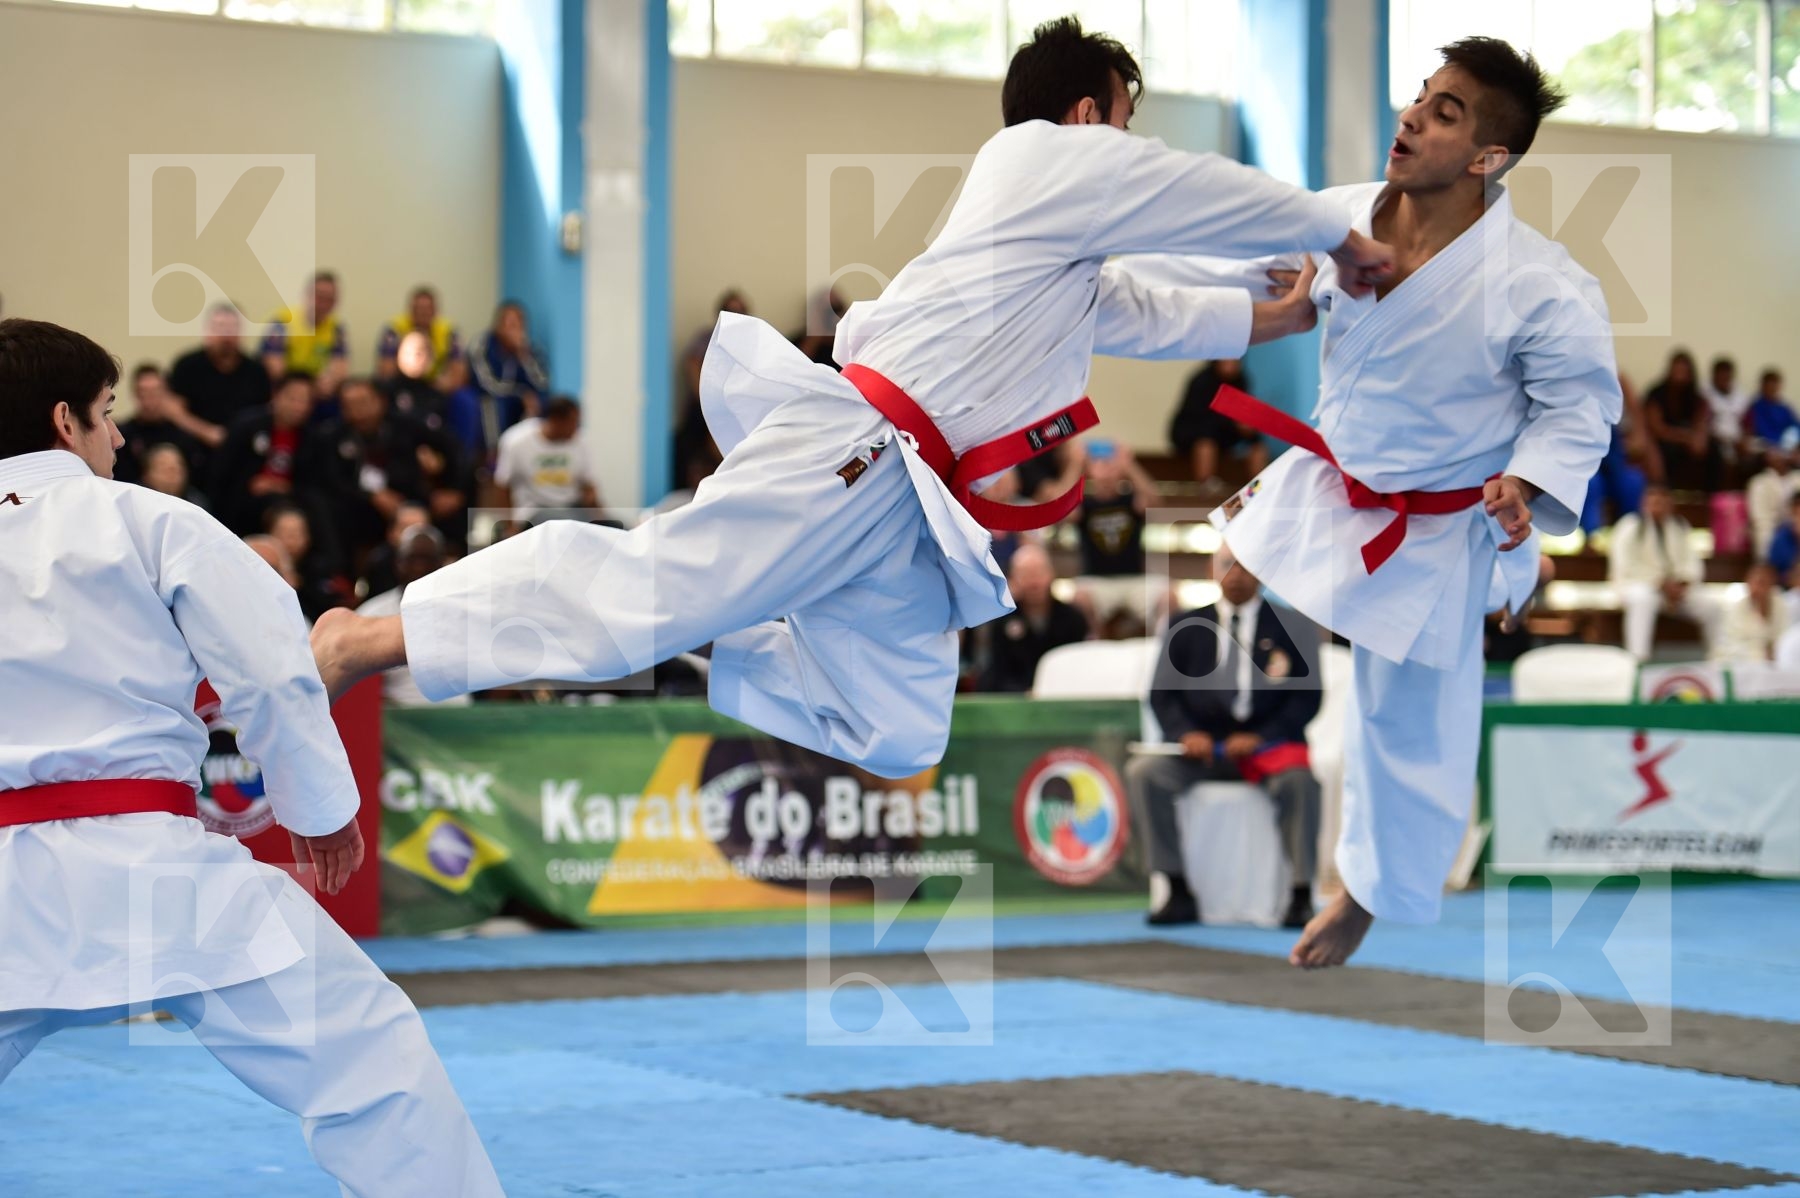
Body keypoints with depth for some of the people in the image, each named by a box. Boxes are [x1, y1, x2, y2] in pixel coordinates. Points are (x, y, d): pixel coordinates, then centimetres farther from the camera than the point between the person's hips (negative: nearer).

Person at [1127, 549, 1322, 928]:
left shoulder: (1292, 627, 6)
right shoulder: (1184, 627, 12)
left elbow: (1306, 698, 0)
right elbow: (1162, 694, 9)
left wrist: (1260, 738, -15)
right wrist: (1185, 733, -12)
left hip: (1269, 744, -2)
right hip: (1204, 746, 2)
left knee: (1298, 779, -35)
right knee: (1144, 772, -26)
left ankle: (1301, 896, -26)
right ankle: (1178, 892, -22)